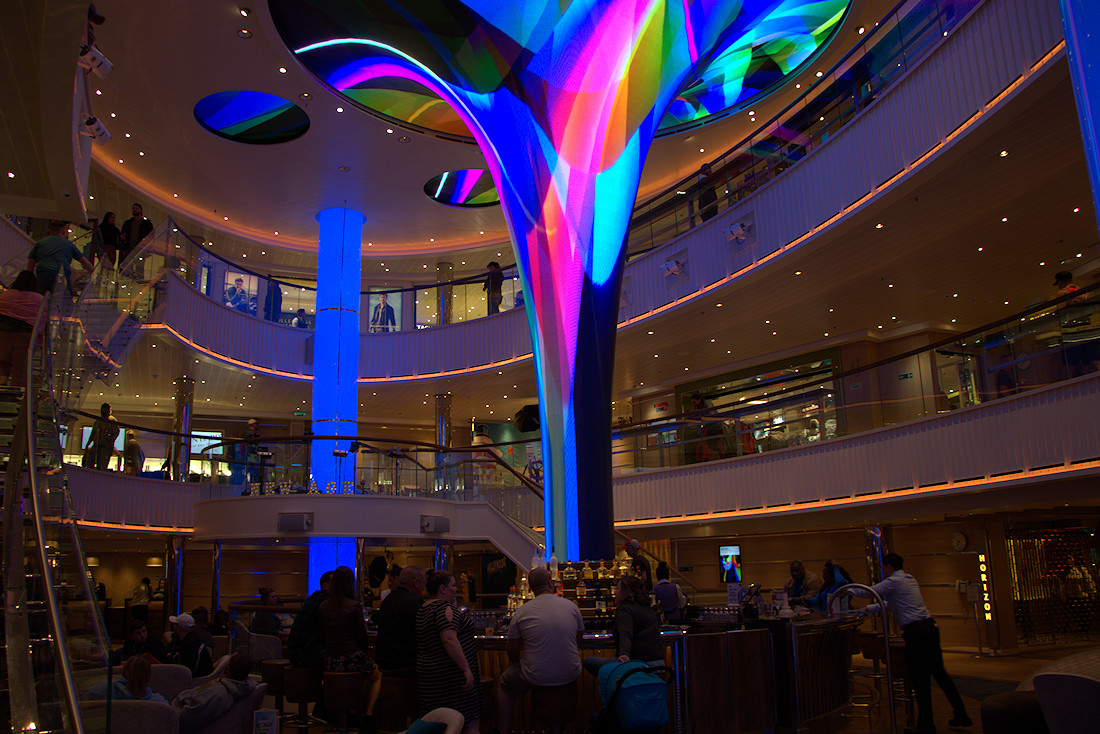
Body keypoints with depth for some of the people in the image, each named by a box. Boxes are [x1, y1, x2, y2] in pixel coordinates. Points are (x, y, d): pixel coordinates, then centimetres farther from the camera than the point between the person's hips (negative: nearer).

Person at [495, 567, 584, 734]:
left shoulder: (521, 612, -9)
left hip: (537, 677, -2)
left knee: (505, 685, 24)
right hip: (570, 675, 3)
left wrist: (513, 666, 22)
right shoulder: (572, 606, -3)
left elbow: (513, 651, 0)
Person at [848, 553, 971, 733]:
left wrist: (849, 590, 12)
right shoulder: (909, 579, 19)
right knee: (939, 672, 14)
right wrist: (868, 609, 31)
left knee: (919, 678, -2)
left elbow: (869, 592, -4)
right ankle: (961, 715, 20)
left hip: (916, 633, -9)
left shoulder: (894, 581, -8)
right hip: (930, 628, 9)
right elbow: (890, 603, 27)